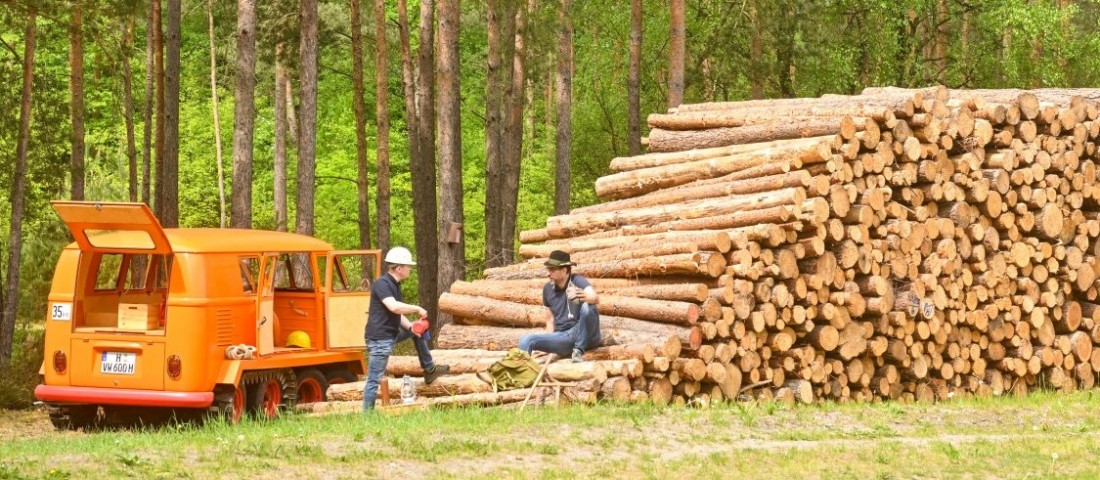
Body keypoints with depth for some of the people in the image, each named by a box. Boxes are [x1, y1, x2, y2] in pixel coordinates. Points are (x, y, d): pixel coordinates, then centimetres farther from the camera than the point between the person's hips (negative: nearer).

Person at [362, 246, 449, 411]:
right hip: (380, 338, -10)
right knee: (374, 379, -7)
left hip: (392, 333, 10)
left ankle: (429, 369, 30)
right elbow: (393, 307, -34)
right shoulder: (382, 284, -19)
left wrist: (410, 326, -3)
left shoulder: (395, 285, 11)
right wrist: (418, 309, -20)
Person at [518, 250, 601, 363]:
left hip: (585, 335, -4)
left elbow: (595, 298, -29)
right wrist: (550, 345, 7)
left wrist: (585, 297, -53)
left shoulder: (578, 281, -8)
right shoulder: (548, 288, 8)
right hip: (562, 336, 4)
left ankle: (579, 351, -19)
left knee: (587, 307, -34)